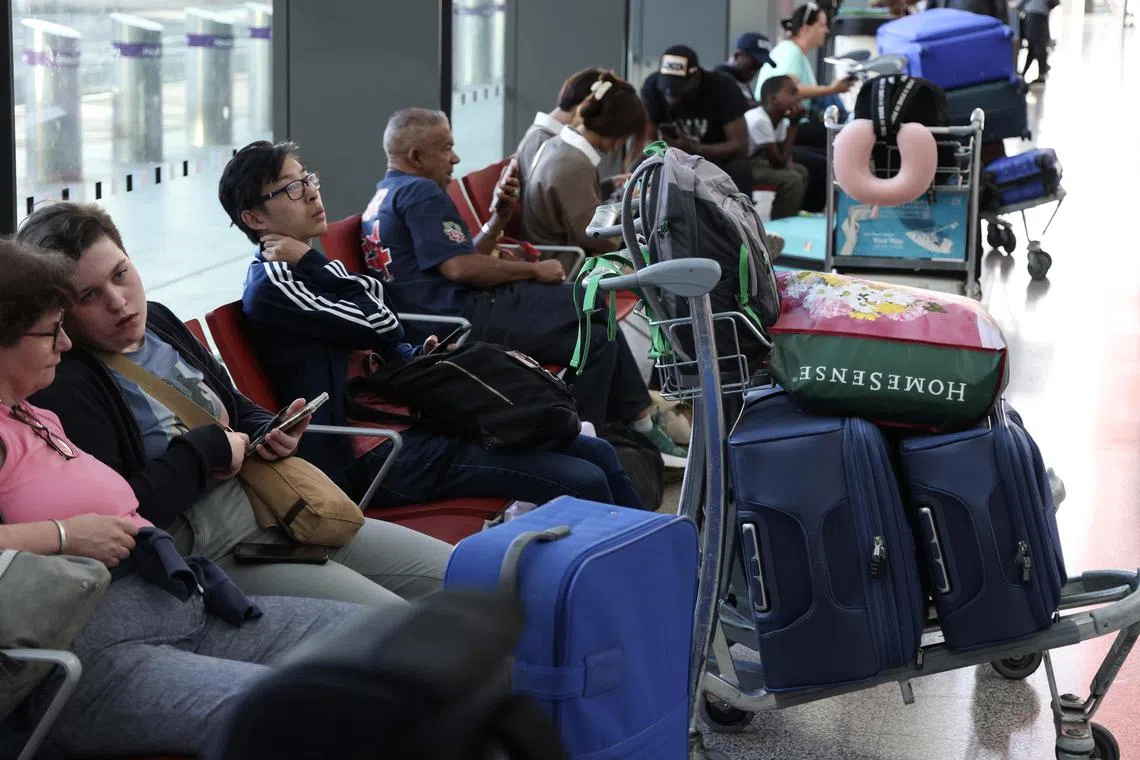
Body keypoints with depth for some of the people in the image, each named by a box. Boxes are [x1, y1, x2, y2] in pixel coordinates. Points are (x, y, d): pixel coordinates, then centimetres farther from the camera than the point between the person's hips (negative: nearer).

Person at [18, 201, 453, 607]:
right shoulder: (63, 387, -14)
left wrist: (270, 434, 3)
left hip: (277, 511, 9)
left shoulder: (156, 320, 12)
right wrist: (209, 451, -14)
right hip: (208, 554, -9)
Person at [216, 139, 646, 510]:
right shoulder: (269, 288, -11)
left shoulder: (306, 270, 18)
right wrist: (310, 265, -7)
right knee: (584, 481, -16)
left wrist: (419, 357, 3)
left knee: (598, 454, 7)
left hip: (411, 420, 10)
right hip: (380, 456, -10)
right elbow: (380, 325, -16)